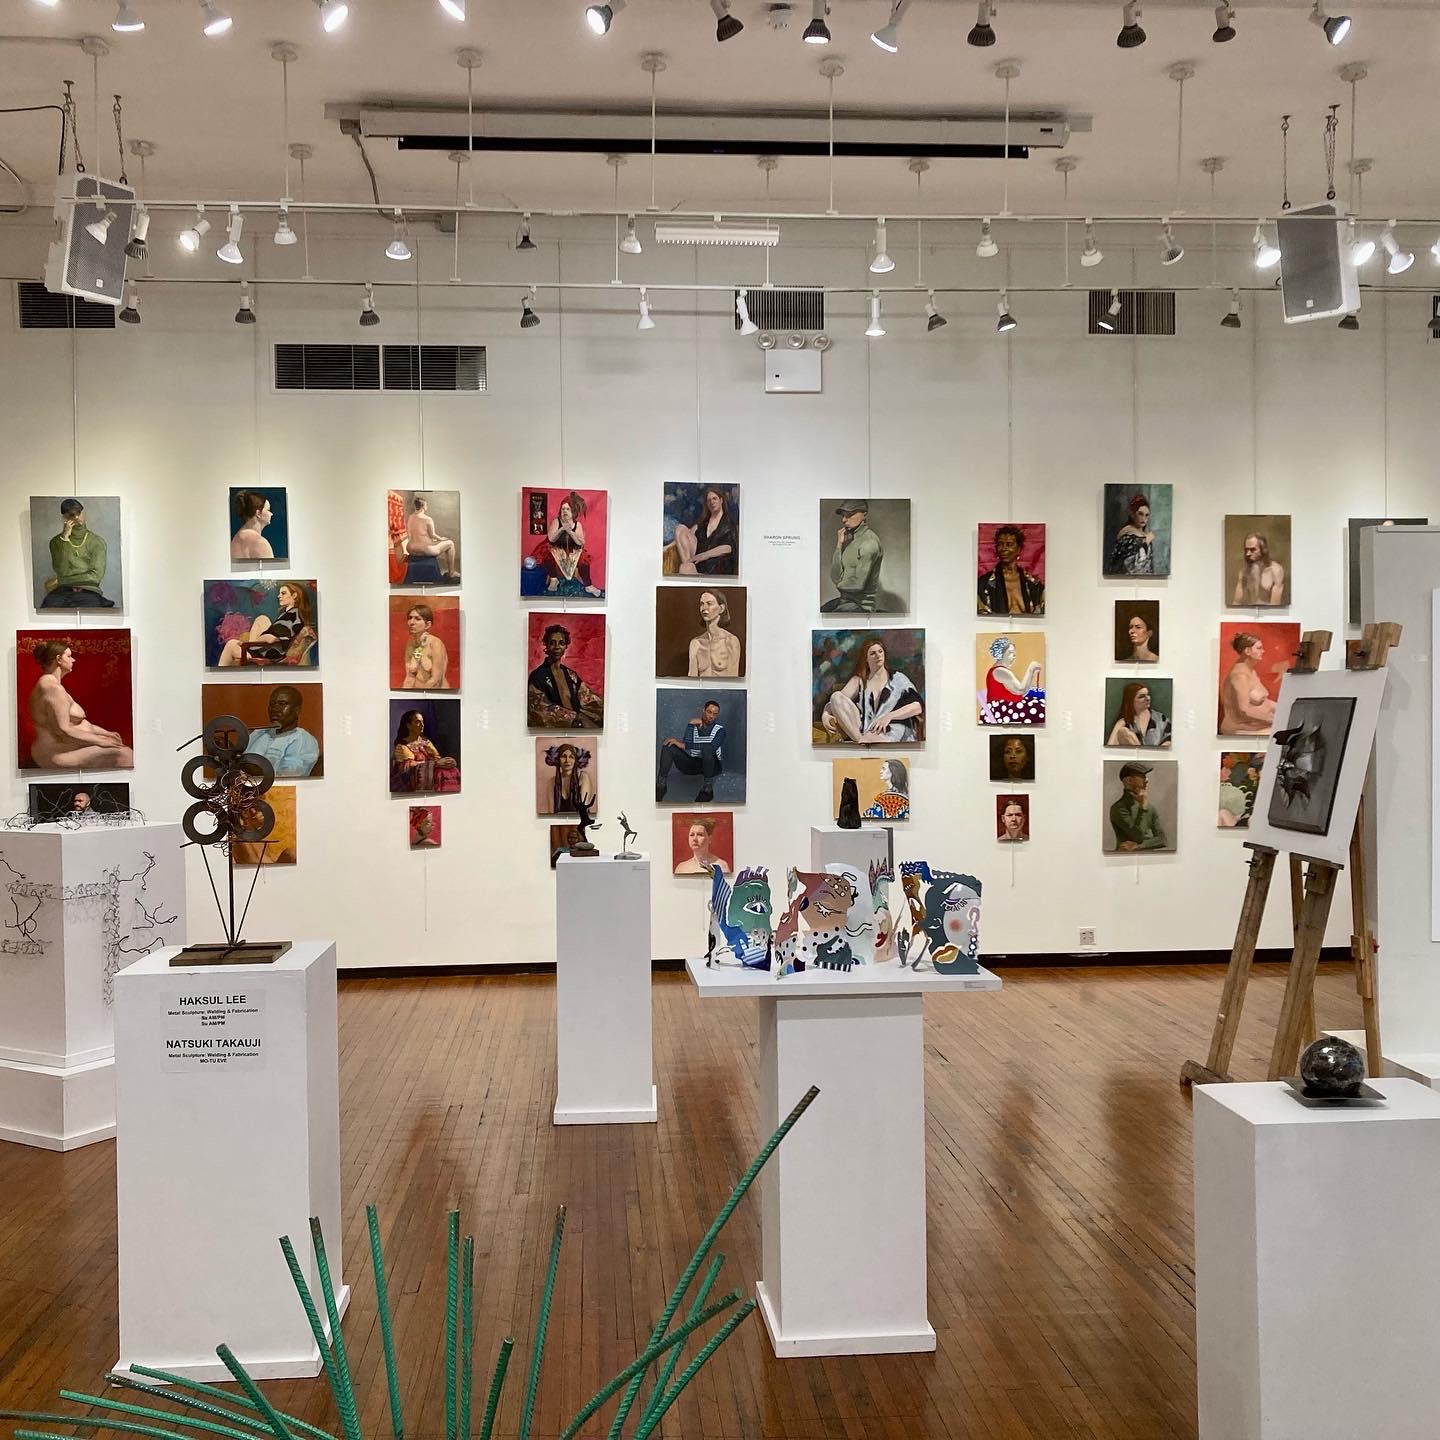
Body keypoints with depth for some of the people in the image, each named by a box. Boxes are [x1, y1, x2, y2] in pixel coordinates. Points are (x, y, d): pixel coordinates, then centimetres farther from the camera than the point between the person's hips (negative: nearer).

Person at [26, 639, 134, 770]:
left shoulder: (49, 684, 16)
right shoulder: (52, 687, -19)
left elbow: (76, 721, 18)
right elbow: (63, 730, -24)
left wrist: (106, 733, 10)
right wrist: (100, 741, -18)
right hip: (57, 755, -11)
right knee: (120, 754, -18)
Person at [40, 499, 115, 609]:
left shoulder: (97, 542, 11)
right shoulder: (56, 541, 16)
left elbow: (95, 576, 0)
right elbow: (61, 571, -2)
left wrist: (60, 581, -4)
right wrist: (64, 538, -5)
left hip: (88, 591, -1)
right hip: (62, 591, 1)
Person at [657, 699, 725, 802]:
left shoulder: (720, 729, -5)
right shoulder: (694, 725, 7)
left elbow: (712, 747, -24)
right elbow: (687, 745, -8)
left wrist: (683, 745, -26)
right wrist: (691, 724, -13)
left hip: (712, 765, -4)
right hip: (692, 763, 4)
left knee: (707, 748, -37)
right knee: (668, 743, -12)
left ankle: (707, 788, -26)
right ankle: (661, 783, -25)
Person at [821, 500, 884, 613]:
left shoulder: (869, 541, -16)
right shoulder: (849, 539, 10)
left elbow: (858, 583, -19)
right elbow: (835, 578, 1)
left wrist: (840, 584, 2)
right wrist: (839, 546, -5)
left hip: (861, 604, -9)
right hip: (845, 599, 9)